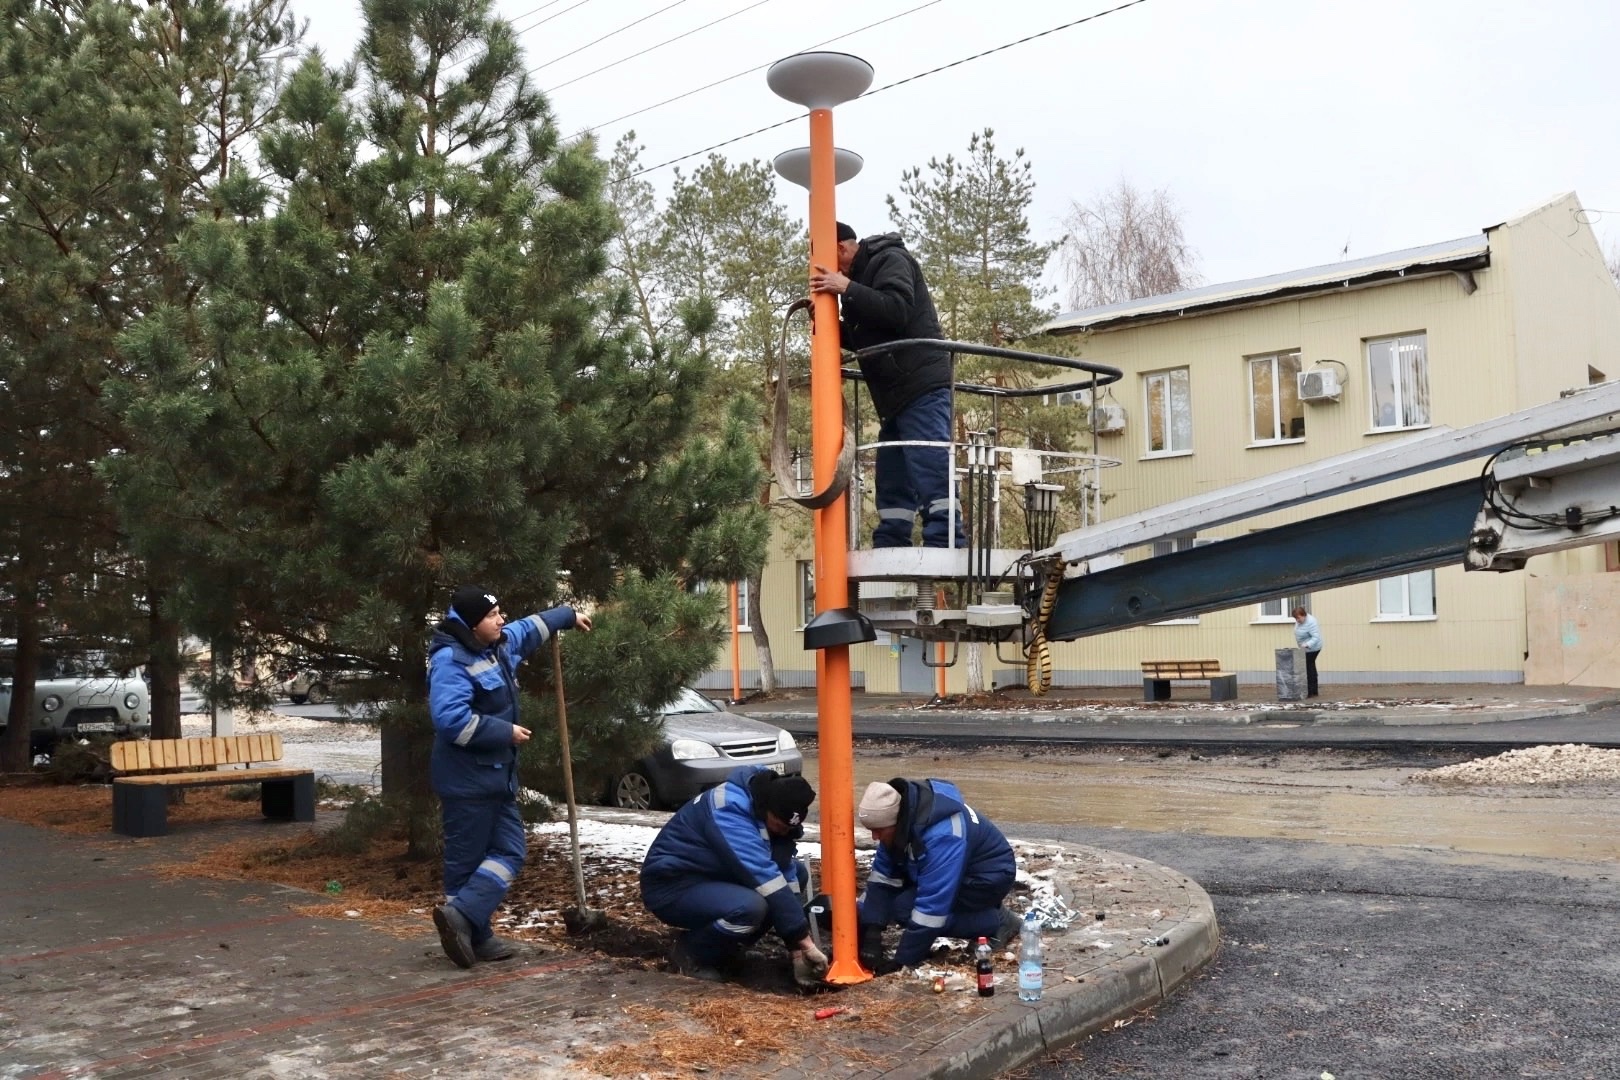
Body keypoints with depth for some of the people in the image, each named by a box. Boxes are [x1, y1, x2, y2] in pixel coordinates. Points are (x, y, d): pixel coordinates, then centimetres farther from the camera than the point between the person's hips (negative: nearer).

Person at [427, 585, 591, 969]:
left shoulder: (500, 644, 9)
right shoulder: (451, 660, -20)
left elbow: (530, 628, 32)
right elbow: (451, 719, -31)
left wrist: (568, 616, 42)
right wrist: (506, 732, -23)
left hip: (497, 775, 10)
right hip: (467, 779, -10)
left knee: (510, 851, 8)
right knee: (467, 860, -7)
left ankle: (474, 933, 12)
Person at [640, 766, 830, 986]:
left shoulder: (769, 812, -4)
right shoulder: (729, 811, -30)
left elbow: (784, 873, -4)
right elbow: (766, 878, -33)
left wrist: (797, 948, -10)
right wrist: (803, 939, -30)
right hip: (672, 887, -9)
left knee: (798, 873, 2)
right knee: (750, 906, -34)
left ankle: (726, 947, 7)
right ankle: (690, 951, -6)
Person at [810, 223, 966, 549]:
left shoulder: (890, 260, -3)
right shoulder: (863, 274, 23)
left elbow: (898, 310, -20)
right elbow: (862, 340, 25)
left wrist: (846, 289, -19)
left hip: (922, 388, -10)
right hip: (897, 395, 10)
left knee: (932, 476, -16)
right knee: (893, 485, 7)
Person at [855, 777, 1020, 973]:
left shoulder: (941, 835, -36)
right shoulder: (904, 821, -11)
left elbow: (931, 904, -35)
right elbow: (882, 876, -6)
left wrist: (903, 959, -30)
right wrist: (871, 931, -16)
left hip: (989, 877, -9)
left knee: (906, 908, -22)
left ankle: (997, 922, -8)